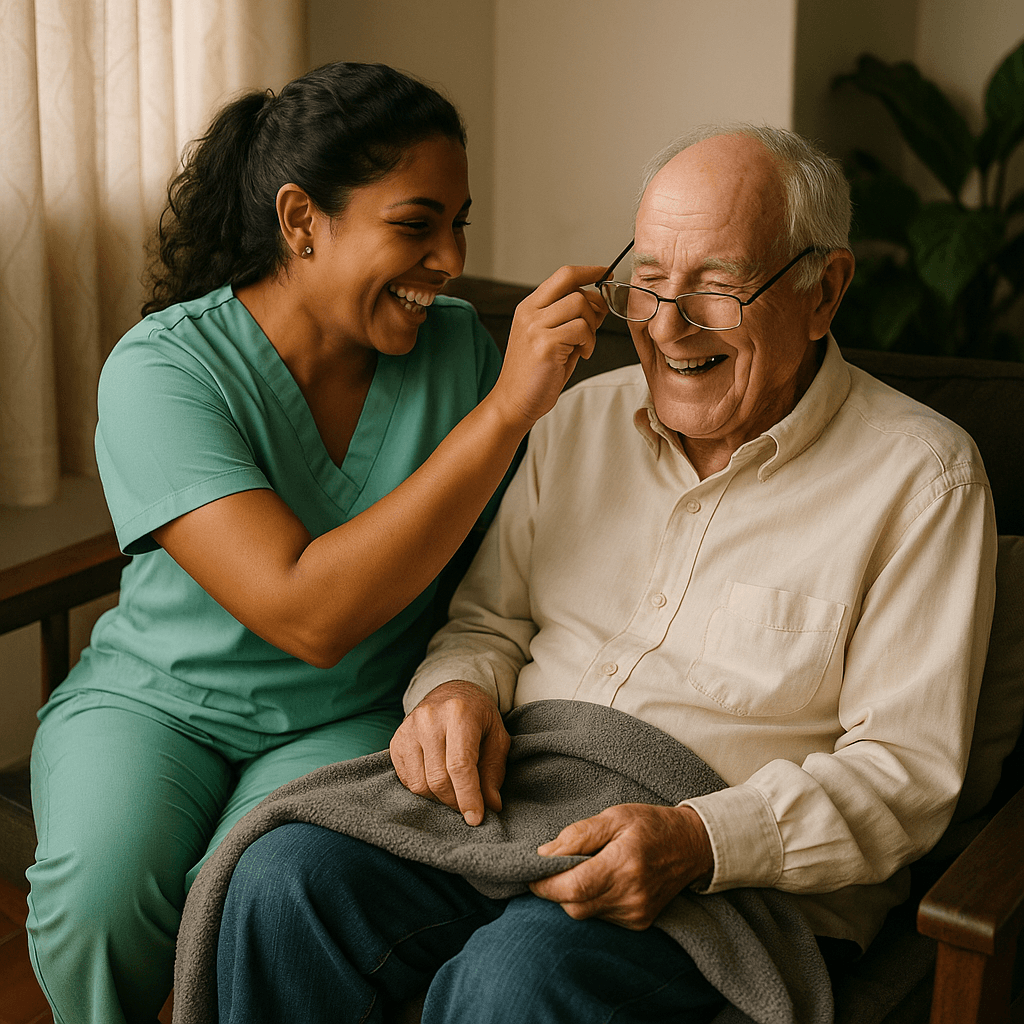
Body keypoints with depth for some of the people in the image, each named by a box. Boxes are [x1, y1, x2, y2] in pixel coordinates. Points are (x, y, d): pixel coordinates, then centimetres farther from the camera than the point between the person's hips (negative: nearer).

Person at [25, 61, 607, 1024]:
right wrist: (507, 407, -32)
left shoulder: (457, 346, -5)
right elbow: (306, 615, -30)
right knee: (102, 894, -29)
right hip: (157, 699, -1)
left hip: (353, 724, 1)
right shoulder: (161, 368, -18)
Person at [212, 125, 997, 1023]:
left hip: (748, 879, -4)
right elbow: (490, 618, 19)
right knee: (287, 876, -21)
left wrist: (702, 842, -24)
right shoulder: (585, 417, 12)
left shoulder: (921, 476, -5)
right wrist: (456, 688, -6)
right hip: (505, 810, 5)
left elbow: (906, 771, -9)